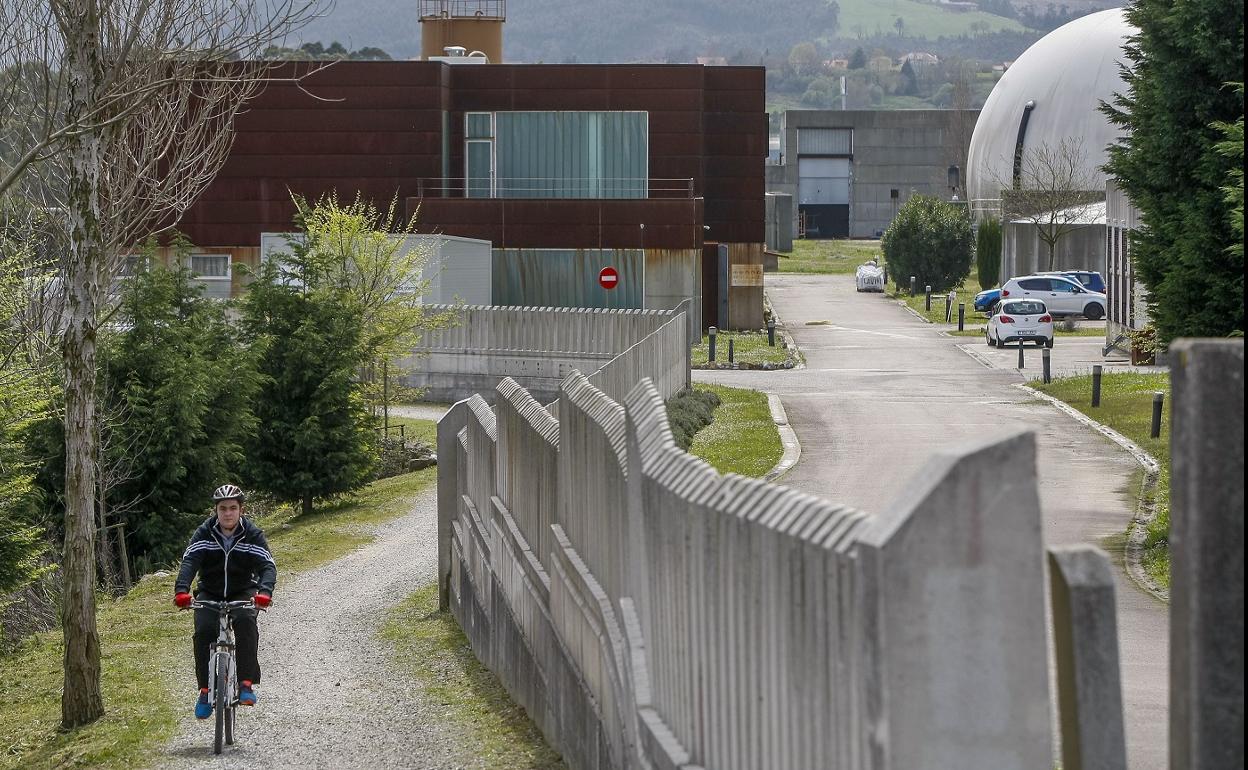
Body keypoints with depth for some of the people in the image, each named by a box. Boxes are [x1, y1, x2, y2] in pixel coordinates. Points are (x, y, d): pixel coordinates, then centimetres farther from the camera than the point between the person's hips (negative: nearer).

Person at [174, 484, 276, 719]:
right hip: (210, 594, 1)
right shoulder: (204, 534, -10)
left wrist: (264, 591, -44)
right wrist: (182, 589, -43)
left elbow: (268, 565, -23)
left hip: (243, 593, -1)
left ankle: (247, 683, -29)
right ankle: (205, 690, -12)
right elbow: (189, 561, -23)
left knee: (246, 621, -32)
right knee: (204, 631, -25)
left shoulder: (252, 535, -12)